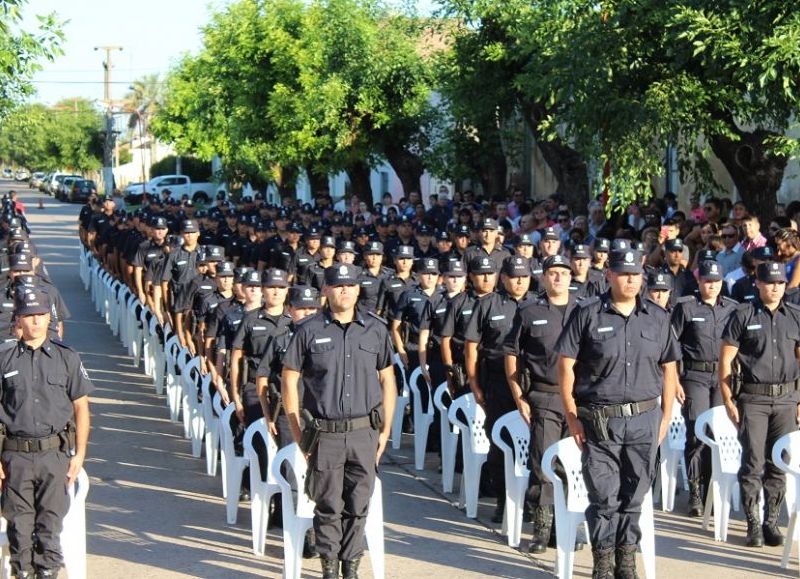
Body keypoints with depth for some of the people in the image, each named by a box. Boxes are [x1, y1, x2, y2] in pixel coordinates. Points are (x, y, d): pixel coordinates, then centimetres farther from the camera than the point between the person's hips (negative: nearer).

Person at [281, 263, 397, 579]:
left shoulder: (376, 329, 6)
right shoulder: (309, 331, -1)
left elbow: (387, 380, 11)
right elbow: (289, 379, 2)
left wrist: (385, 429, 7)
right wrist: (297, 431, -1)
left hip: (364, 432, 2)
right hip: (325, 434, -2)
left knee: (358, 505, 7)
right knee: (328, 505, 5)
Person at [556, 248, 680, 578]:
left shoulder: (657, 318, 8)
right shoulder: (587, 315, -2)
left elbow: (669, 369, 13)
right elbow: (566, 365, -2)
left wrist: (666, 416, 8)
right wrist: (572, 416, -6)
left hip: (644, 420, 3)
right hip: (598, 421, -3)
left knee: (634, 495, 8)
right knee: (604, 496, 0)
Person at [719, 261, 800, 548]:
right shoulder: (743, 316, 0)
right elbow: (726, 360, 0)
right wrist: (728, 400, -5)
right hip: (753, 398, -3)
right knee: (753, 462, -3)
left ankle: (771, 522, 14)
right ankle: (753, 524, 3)